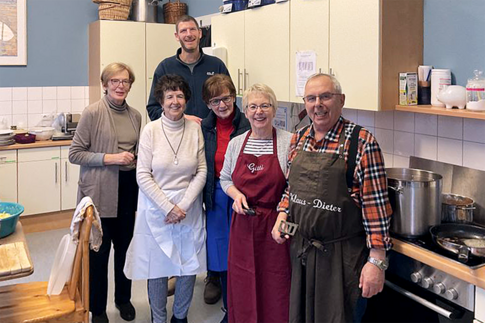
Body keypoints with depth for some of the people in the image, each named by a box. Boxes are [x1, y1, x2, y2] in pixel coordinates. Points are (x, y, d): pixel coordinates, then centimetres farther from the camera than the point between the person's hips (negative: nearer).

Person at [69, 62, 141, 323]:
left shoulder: (135, 115, 8)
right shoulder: (92, 113, -9)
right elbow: (74, 154, -10)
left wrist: (137, 160, 5)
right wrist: (109, 158, -18)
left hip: (128, 188, 5)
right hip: (100, 191, -5)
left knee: (125, 246, 15)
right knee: (99, 251, 5)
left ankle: (123, 298, 36)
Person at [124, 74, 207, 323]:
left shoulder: (195, 129, 0)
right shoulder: (150, 130, -6)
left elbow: (201, 171, 0)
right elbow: (143, 176, -8)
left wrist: (184, 205, -10)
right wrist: (168, 207, -13)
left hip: (189, 209, 2)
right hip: (156, 209, -2)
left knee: (190, 265, 9)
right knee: (157, 266, 7)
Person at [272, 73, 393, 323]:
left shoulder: (361, 142, -14)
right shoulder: (298, 139, 6)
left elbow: (375, 203, -15)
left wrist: (377, 260, -17)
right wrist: (282, 215, 1)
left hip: (341, 255, -5)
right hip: (299, 250, 6)